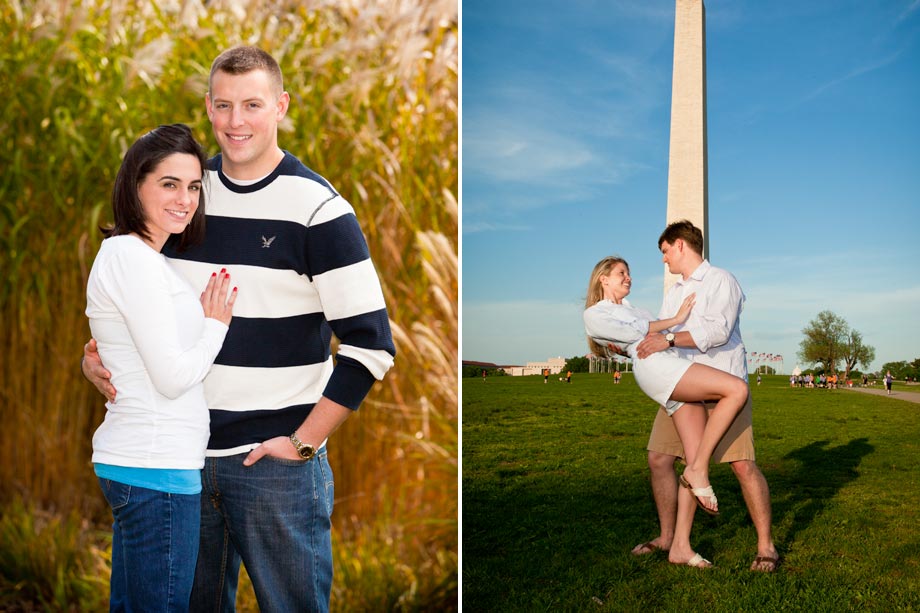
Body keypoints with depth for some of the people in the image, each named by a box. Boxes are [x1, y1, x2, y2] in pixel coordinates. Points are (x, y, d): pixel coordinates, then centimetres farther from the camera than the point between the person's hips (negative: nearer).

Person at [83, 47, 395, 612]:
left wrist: (304, 442, -13)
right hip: (187, 454, 5)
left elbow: (370, 344, -12)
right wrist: (97, 356, 1)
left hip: (277, 461, -5)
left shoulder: (317, 208, -10)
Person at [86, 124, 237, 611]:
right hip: (155, 468, -10)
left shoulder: (132, 256, 15)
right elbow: (172, 376, -17)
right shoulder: (134, 259, -15)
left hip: (132, 462, 10)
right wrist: (216, 324, -3)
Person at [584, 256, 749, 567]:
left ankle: (680, 546, -5)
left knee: (698, 460, -5)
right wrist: (677, 319, 3)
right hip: (655, 368, -8)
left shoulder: (629, 308, 35)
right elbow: (635, 332, 0)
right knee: (737, 389, -25)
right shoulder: (594, 314, 10)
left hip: (680, 376, 8)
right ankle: (698, 471, -19)